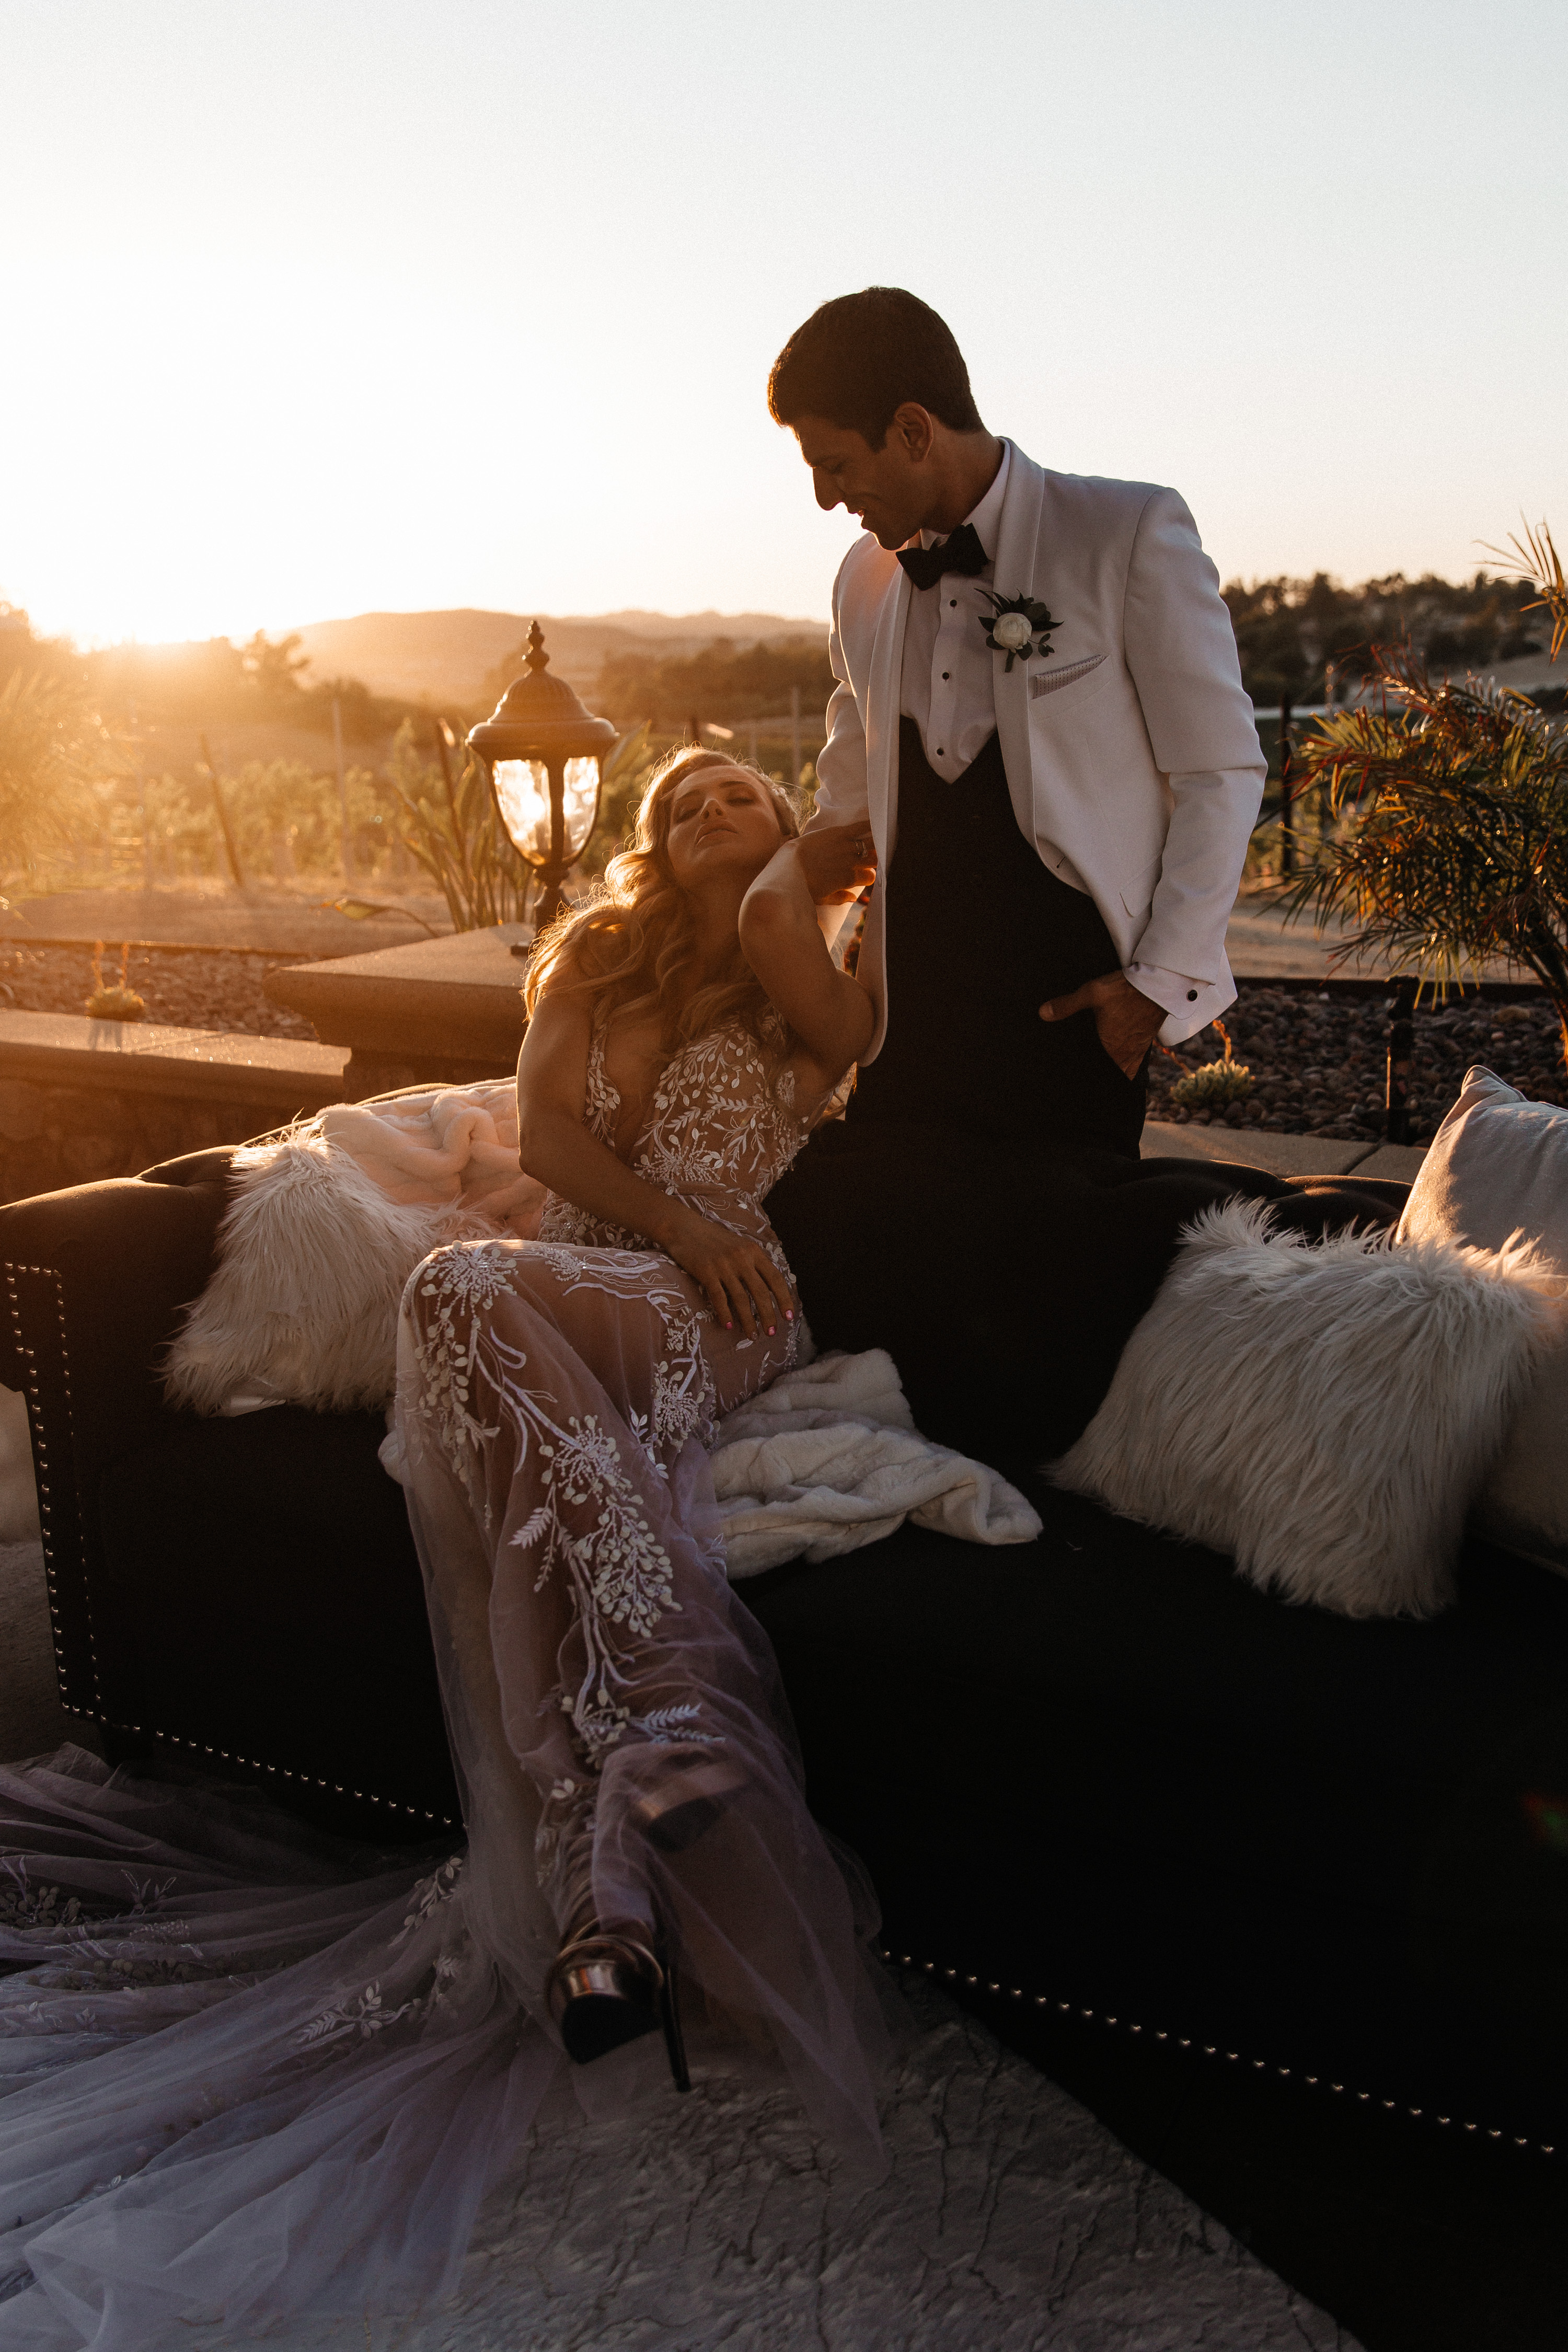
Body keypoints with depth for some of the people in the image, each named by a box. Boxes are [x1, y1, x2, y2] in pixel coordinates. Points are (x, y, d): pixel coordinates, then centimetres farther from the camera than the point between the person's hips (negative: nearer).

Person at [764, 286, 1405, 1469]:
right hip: (924, 1002, 6)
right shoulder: (866, 580, 13)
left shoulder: (1132, 535, -6)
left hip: (1071, 994, -6)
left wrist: (1162, 980, -8)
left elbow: (1223, 773, -4)